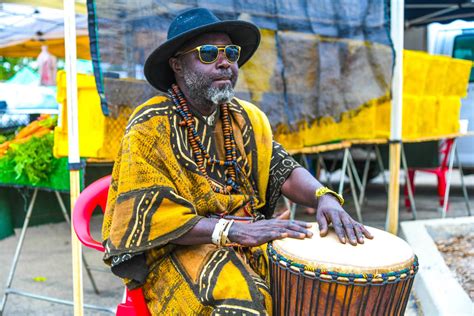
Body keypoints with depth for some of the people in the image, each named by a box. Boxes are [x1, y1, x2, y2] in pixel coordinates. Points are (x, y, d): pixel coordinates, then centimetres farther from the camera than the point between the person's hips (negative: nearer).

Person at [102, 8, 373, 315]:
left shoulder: (246, 118, 8)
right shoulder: (150, 128, -11)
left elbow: (285, 171, 4)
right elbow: (148, 219, -17)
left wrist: (324, 197, -19)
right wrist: (234, 230, -27)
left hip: (253, 242, 6)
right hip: (179, 249, -6)